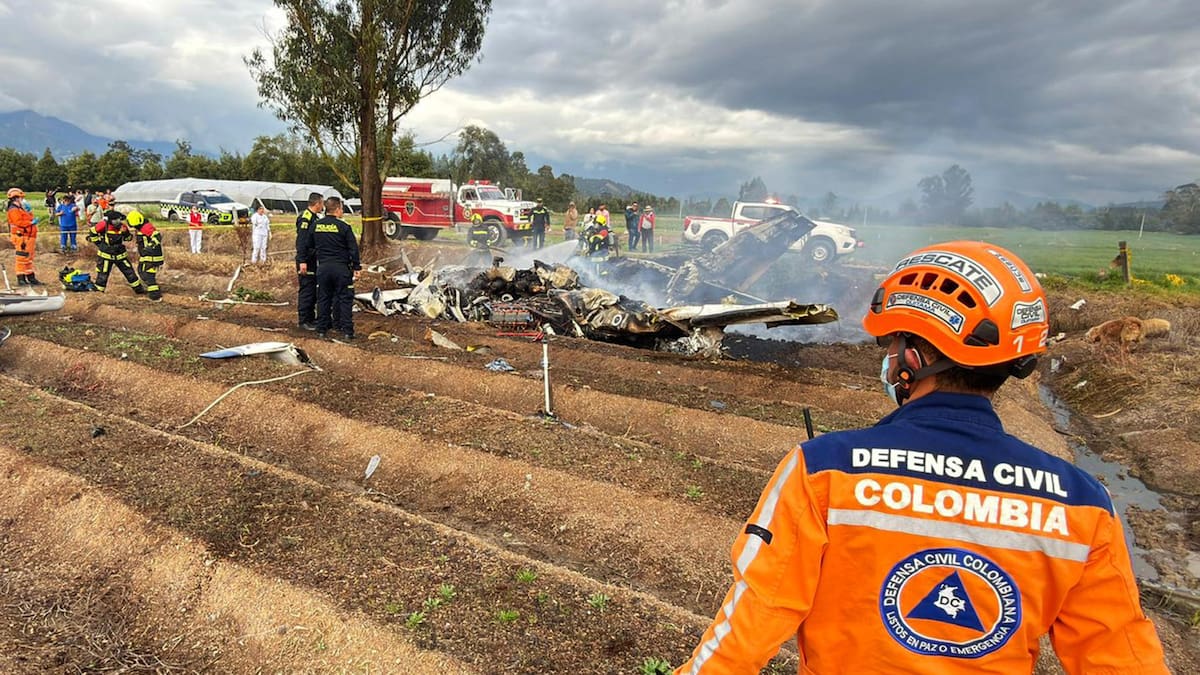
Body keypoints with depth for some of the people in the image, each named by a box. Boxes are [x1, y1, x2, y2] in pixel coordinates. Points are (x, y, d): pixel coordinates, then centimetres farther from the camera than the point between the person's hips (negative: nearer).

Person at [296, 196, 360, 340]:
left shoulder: (315, 225, 5)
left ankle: (322, 329, 16)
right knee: (345, 299, 2)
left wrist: (303, 261, 21)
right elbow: (353, 249, -7)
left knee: (323, 298, 12)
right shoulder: (344, 227, -8)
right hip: (341, 268, -4)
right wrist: (356, 268, 0)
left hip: (323, 267, 4)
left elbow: (305, 245, 12)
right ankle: (347, 331, 1)